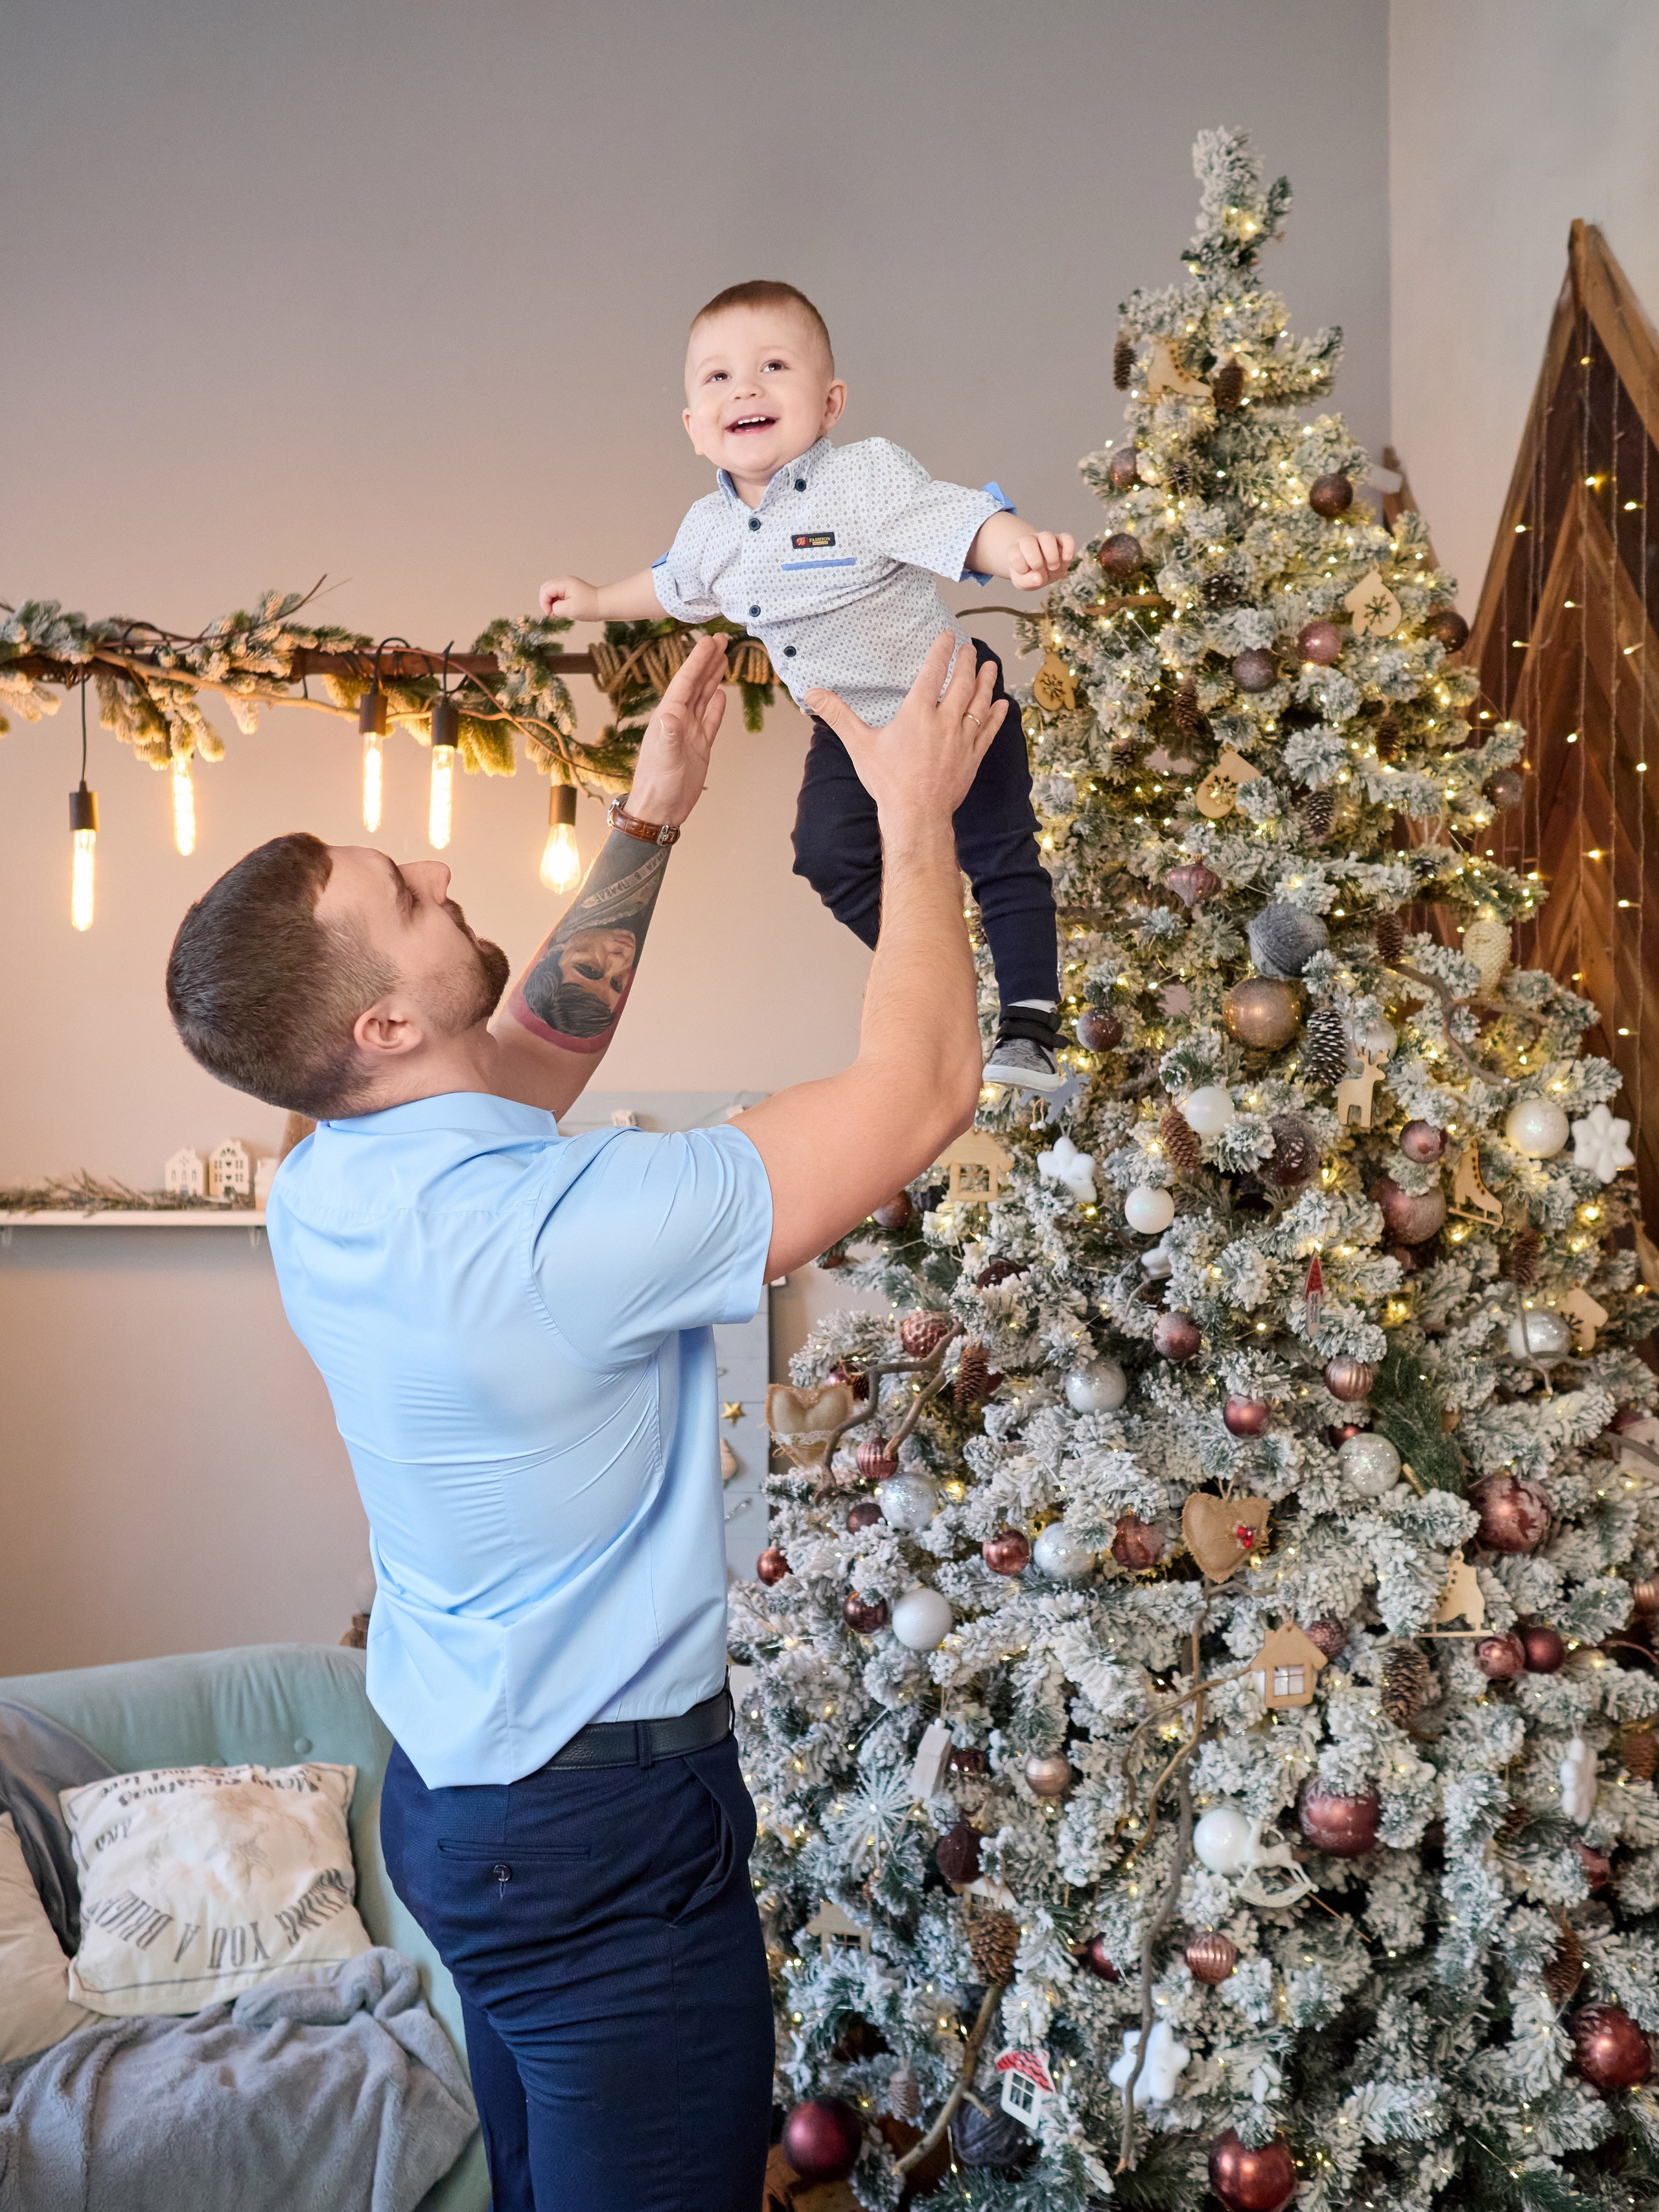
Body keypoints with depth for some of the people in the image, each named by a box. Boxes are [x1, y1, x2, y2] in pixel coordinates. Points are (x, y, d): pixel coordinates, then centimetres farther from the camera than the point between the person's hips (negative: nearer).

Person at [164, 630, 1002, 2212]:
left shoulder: (321, 1194, -4)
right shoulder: (559, 1234, -31)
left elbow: (544, 1041, 14)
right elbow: (921, 1090, -25)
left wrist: (651, 818, 13)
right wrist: (917, 816, -13)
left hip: (453, 1793, 9)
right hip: (606, 1838, -9)